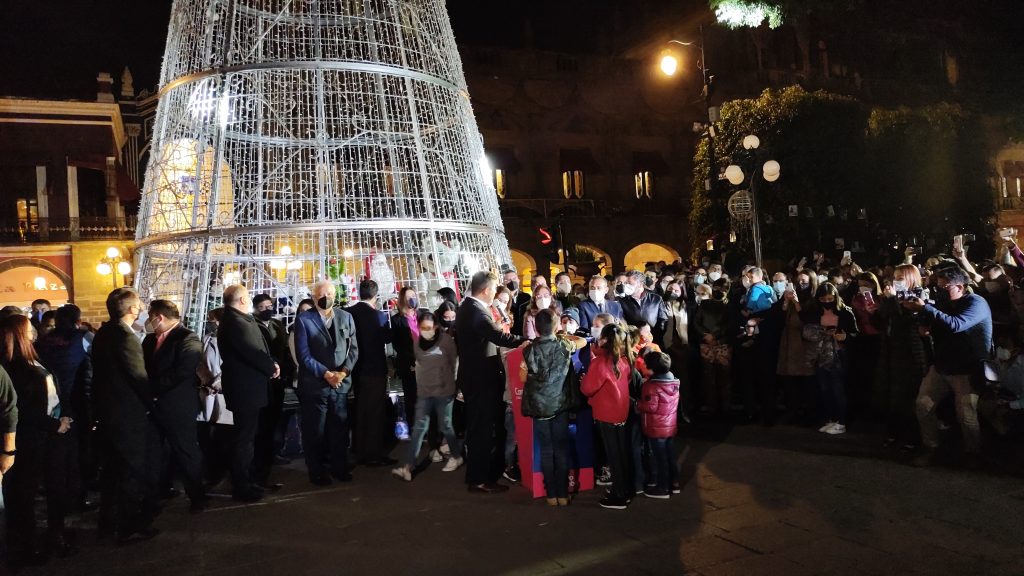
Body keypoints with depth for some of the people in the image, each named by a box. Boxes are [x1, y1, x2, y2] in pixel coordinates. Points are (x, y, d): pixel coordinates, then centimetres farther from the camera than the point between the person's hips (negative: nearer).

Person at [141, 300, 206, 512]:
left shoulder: (188, 339, -13)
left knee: (186, 452, 2)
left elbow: (182, 371, -22)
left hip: (178, 407, -7)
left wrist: (154, 387, -19)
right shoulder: (150, 339, 13)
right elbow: (144, 366, 11)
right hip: (154, 405, 8)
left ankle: (197, 495, 15)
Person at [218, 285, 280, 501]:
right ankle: (241, 488, 10)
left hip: (246, 387, 11)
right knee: (244, 438, 0)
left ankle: (245, 481, 30)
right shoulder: (235, 322, -21)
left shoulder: (237, 320, 12)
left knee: (246, 436, 19)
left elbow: (255, 349, 10)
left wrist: (270, 364, -5)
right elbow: (252, 353, -28)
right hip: (245, 389, -11)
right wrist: (272, 367, -13)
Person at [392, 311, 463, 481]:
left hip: (444, 390, -3)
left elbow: (454, 362, 2)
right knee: (419, 427, -2)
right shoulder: (417, 343, 3)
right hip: (424, 391, 3)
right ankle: (408, 466, -6)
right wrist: (423, 380, 13)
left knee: (445, 426, 8)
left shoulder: (446, 340, -9)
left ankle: (457, 457, 29)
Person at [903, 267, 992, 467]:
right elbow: (928, 327, 10)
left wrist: (924, 308, -31)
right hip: (941, 366, 6)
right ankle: (930, 448, 11)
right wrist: (915, 310, -10)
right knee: (923, 404, -2)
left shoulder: (976, 303, -13)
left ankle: (973, 454, 17)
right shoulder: (943, 302, 8)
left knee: (966, 415, -6)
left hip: (967, 370, -6)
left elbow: (955, 325, -30)